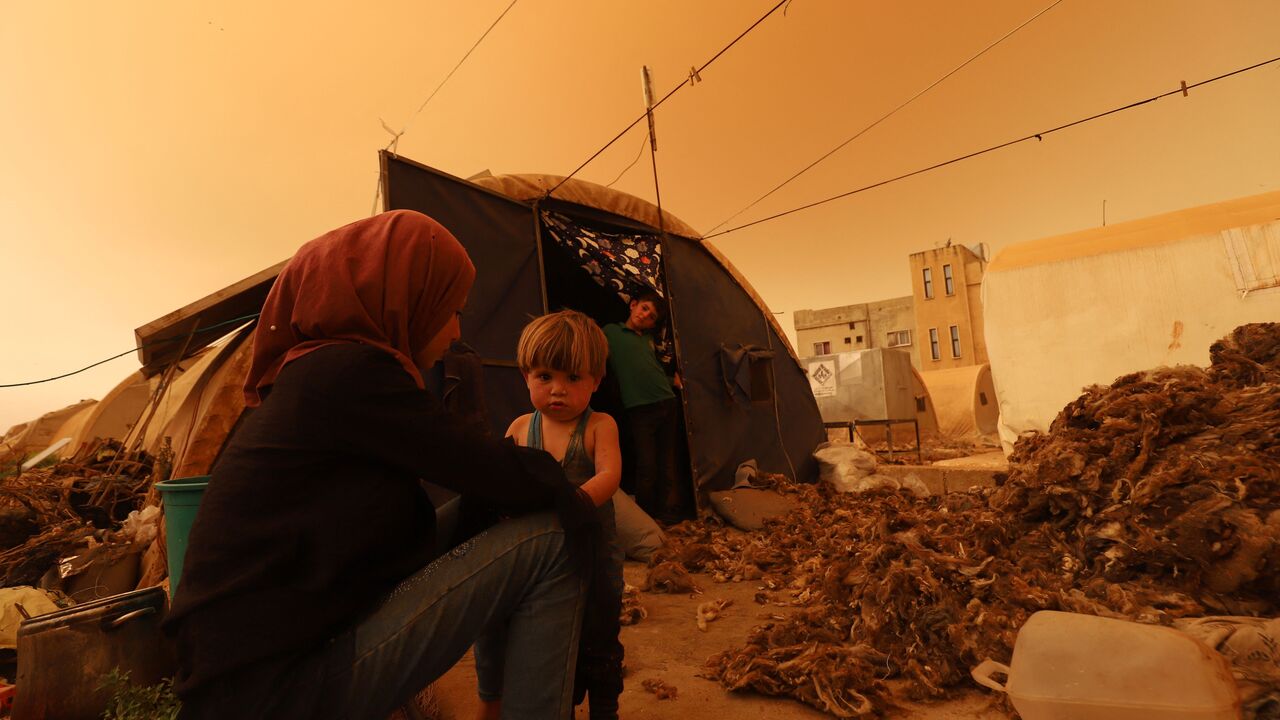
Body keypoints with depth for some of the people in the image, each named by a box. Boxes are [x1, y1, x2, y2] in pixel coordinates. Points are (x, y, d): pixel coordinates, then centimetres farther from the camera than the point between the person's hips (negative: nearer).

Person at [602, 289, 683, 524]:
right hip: (638, 409, -5)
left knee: (667, 463, 9)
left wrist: (672, 381, 13)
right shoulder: (611, 332, 5)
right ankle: (645, 518, 11)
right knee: (647, 465, -6)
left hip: (667, 404, 5)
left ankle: (669, 513, 21)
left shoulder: (649, 340, 19)